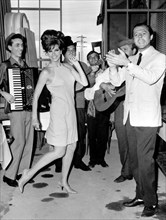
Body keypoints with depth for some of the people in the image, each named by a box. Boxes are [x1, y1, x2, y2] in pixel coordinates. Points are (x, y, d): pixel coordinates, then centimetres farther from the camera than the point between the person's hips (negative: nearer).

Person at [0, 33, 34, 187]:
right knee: (19, 141, -8)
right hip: (15, 108, -6)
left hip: (28, 107, 6)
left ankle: (23, 172, 19)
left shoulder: (25, 65, 16)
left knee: (28, 141, 7)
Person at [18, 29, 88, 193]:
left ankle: (64, 181, 24)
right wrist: (34, 118, -9)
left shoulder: (67, 68, 8)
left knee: (71, 147, 10)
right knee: (59, 151, -8)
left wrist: (77, 65, -4)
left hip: (71, 111, 7)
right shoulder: (47, 72, -9)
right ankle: (28, 174, 6)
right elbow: (35, 96, -7)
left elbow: (85, 83, 3)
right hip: (58, 111, -7)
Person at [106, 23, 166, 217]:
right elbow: (116, 81, 10)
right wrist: (113, 65, -10)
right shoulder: (131, 60, 17)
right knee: (134, 159, 13)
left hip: (147, 118, -6)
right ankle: (141, 195, 27)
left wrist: (127, 64, -26)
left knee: (145, 161, -7)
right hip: (130, 115, 6)